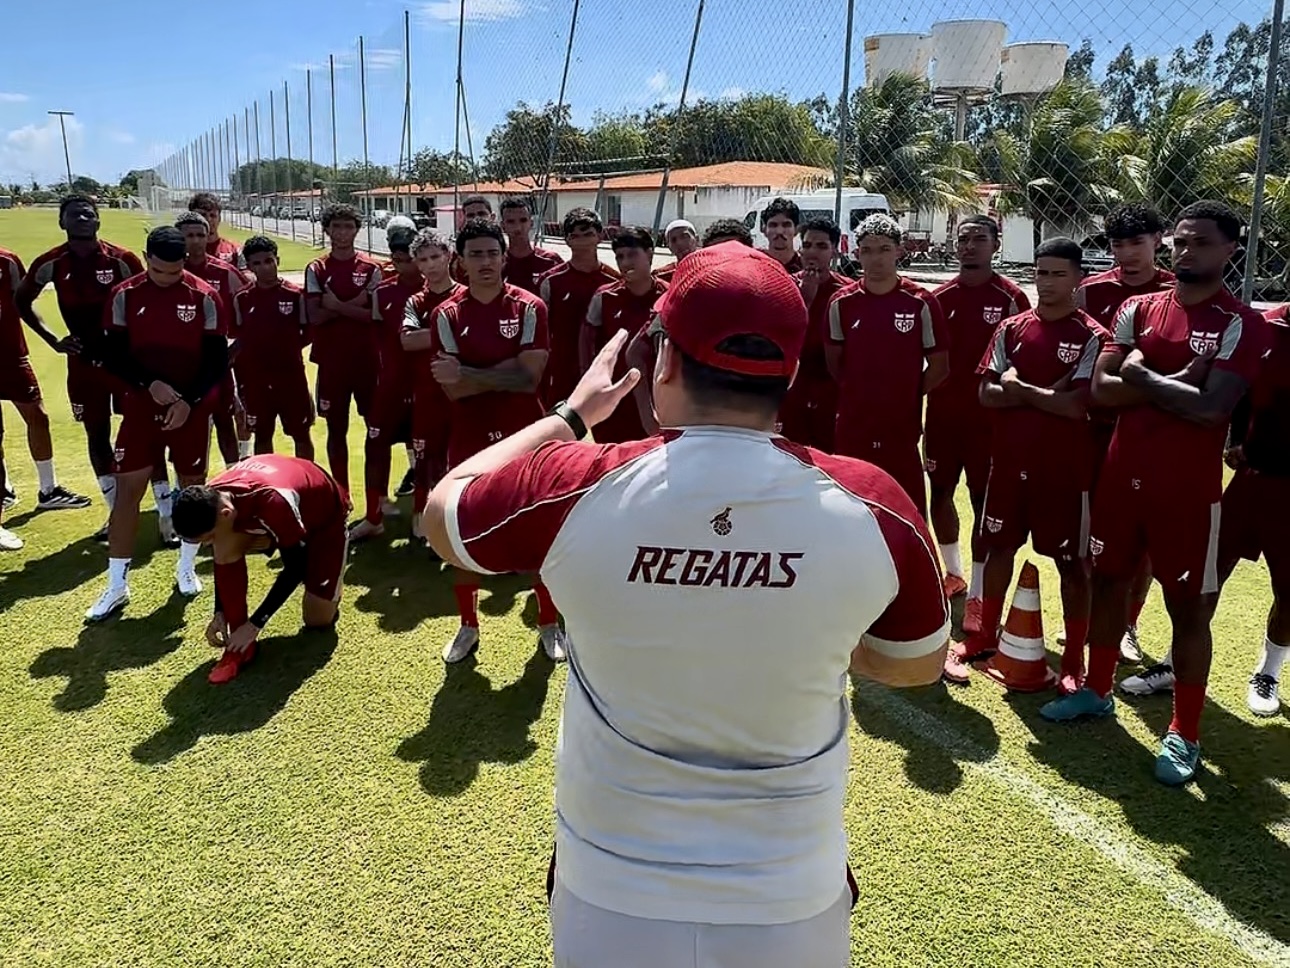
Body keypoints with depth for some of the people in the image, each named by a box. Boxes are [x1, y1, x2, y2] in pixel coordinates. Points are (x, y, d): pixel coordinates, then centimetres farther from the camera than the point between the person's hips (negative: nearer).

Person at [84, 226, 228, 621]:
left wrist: (189, 400, -14)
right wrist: (151, 384, -18)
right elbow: (113, 357, -3)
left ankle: (186, 569, 27)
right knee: (127, 488, -2)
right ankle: (116, 586, 6)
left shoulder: (203, 297, -6)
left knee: (193, 485, 8)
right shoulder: (125, 296, -3)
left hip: (193, 408, 0)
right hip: (141, 406, 1)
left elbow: (218, 360, -4)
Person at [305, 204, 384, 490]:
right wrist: (354, 304, -11)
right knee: (336, 429, 8)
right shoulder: (316, 270, 2)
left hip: (367, 359, -1)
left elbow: (375, 314, -9)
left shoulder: (371, 268, 1)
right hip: (331, 361, 1)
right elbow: (315, 317, -8)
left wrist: (336, 305, -12)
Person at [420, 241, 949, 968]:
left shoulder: (573, 490, -20)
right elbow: (919, 665, 1)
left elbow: (441, 514, 2)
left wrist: (569, 417, 10)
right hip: (793, 906, 1)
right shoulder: (872, 506, -17)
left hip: (610, 901, 0)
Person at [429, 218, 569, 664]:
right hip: (470, 440, 2)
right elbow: (453, 389, -10)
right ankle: (468, 626, 28)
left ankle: (550, 623, 24)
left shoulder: (530, 308, -5)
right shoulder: (447, 315, -1)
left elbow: (531, 377, -16)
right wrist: (507, 373, -16)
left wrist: (467, 373, -18)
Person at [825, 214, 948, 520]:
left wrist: (906, 396, 2)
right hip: (851, 429, 2)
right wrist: (858, 393, 6)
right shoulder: (842, 303, 0)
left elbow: (939, 366, 1)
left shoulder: (920, 303, -6)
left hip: (902, 429, -2)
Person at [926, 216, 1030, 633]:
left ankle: (977, 597, 9)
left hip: (989, 418, -4)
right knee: (939, 493, 12)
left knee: (985, 503, 1)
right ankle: (953, 574, 33)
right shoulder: (939, 297, 5)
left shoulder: (1010, 298, -6)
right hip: (941, 414, 4)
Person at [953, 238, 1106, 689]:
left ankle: (1074, 658, 15)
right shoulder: (1012, 328, 5)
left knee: (1071, 562, 5)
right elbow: (987, 393, -2)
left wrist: (1019, 387, -9)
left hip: (1065, 468, -4)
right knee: (999, 548, 15)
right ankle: (984, 636, 31)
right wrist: (1045, 395, -14)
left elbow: (1077, 406, -18)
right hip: (1010, 460, 4)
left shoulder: (1092, 337, -7)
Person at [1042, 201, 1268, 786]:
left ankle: (1184, 734, 14)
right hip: (1121, 474, 5)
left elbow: (1212, 408, -20)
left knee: (1189, 607, 3)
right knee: (1108, 582, 16)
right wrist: (1173, 382, -15)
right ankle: (1097, 691, 34)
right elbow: (1101, 389, -4)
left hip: (1189, 489, -5)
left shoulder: (1241, 324, -7)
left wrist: (1143, 378, -10)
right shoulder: (1140, 309, 7)